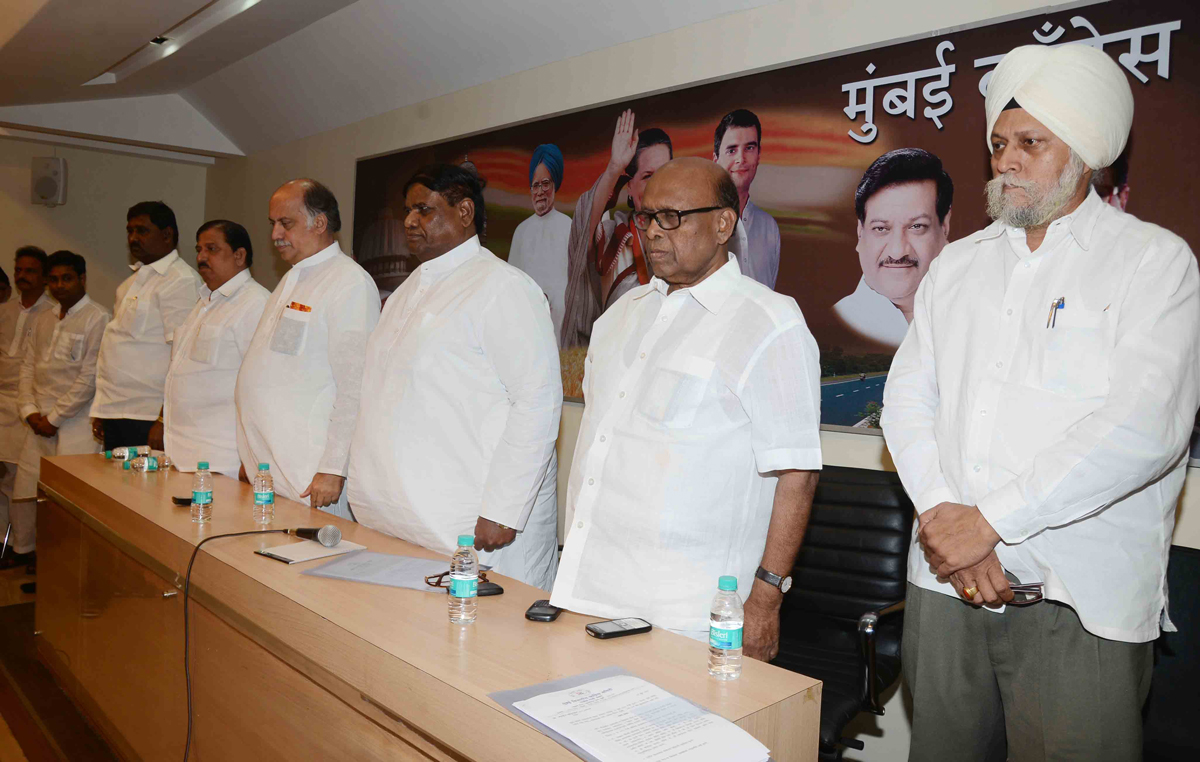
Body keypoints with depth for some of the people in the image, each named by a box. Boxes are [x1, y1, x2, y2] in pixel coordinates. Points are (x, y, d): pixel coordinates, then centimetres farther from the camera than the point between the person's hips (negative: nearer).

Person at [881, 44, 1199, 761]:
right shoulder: (957, 263, 12)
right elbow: (907, 398, 4)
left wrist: (987, 519, -17)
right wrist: (942, 514, -11)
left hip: (1081, 603, -4)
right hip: (945, 581, 4)